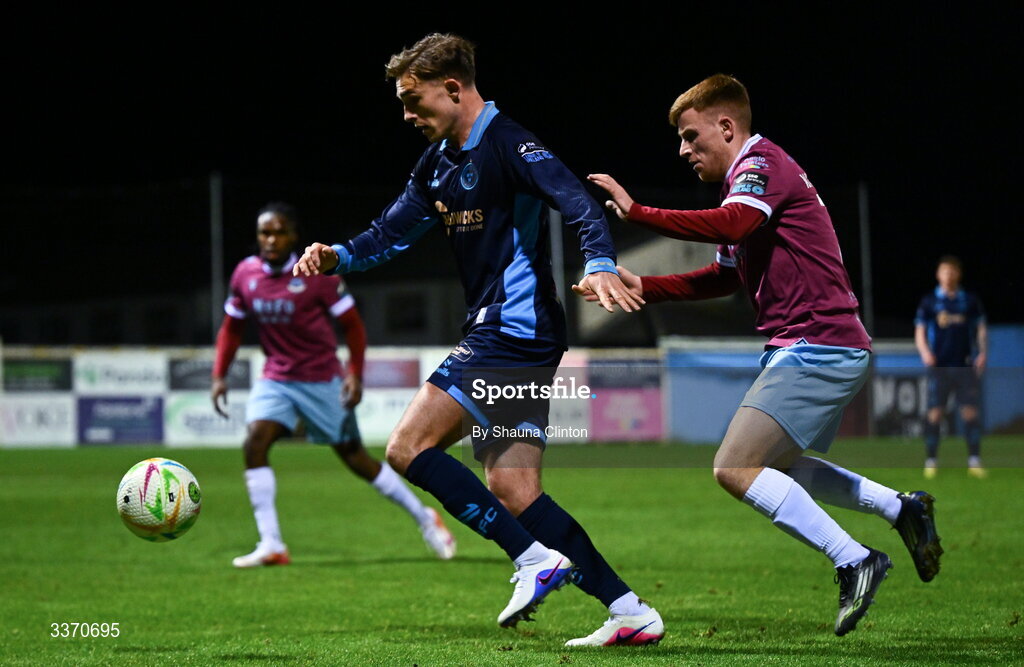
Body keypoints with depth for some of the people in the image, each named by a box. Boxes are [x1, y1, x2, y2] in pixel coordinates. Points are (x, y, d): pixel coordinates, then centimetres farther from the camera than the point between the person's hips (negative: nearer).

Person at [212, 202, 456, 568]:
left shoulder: (317, 274, -14)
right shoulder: (246, 274, -3)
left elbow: (352, 324, -6)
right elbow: (232, 327, 11)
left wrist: (355, 375, -15)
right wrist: (219, 376, 2)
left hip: (322, 380, -3)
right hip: (276, 379, 4)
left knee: (353, 456, 2)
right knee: (254, 442, -19)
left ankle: (425, 518, 22)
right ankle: (271, 546, -16)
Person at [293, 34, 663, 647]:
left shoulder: (509, 146, -12)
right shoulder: (439, 163, 17)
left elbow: (580, 204, -23)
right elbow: (392, 233, 22)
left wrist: (600, 265, -41)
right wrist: (337, 257, 3)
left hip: (517, 331, -10)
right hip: (495, 332, 10)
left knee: (408, 448, -12)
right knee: (512, 490, 4)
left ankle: (536, 558, -13)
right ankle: (631, 612, 2)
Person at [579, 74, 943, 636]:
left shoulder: (763, 164, -10)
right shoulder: (752, 177, 21)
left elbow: (729, 226, -32)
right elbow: (726, 275, 28)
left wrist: (637, 212, -30)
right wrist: (641, 287, 20)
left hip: (816, 346, -11)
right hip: (821, 348, 11)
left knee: (735, 468, -15)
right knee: (776, 470, 24)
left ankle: (854, 561, -14)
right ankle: (903, 509, 26)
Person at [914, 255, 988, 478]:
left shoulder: (970, 301, 10)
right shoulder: (929, 302, 6)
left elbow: (981, 328, 12)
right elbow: (919, 332, 6)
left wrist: (982, 352, -3)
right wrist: (925, 352, -13)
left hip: (965, 365, 1)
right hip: (939, 366, -1)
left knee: (970, 412, -4)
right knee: (935, 412, -4)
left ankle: (974, 461, 0)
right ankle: (931, 462, 4)